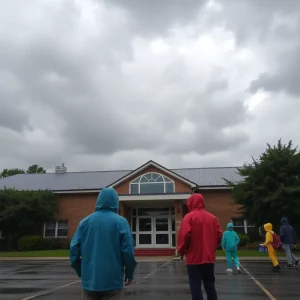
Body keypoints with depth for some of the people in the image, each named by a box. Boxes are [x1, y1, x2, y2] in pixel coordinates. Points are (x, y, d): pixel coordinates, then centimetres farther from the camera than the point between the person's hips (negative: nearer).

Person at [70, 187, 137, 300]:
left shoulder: (84, 222, 3)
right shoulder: (121, 222, -7)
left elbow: (74, 249, 2)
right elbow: (128, 251, -11)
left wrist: (81, 273, 15)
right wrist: (129, 274, 3)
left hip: (89, 280, 3)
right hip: (112, 281, -2)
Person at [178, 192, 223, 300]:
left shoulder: (189, 217, -9)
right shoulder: (212, 217, 6)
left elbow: (184, 235, -16)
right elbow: (219, 235, 5)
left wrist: (181, 251, -3)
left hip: (194, 258, -5)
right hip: (209, 257, 5)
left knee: (195, 287, 1)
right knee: (210, 285, 16)